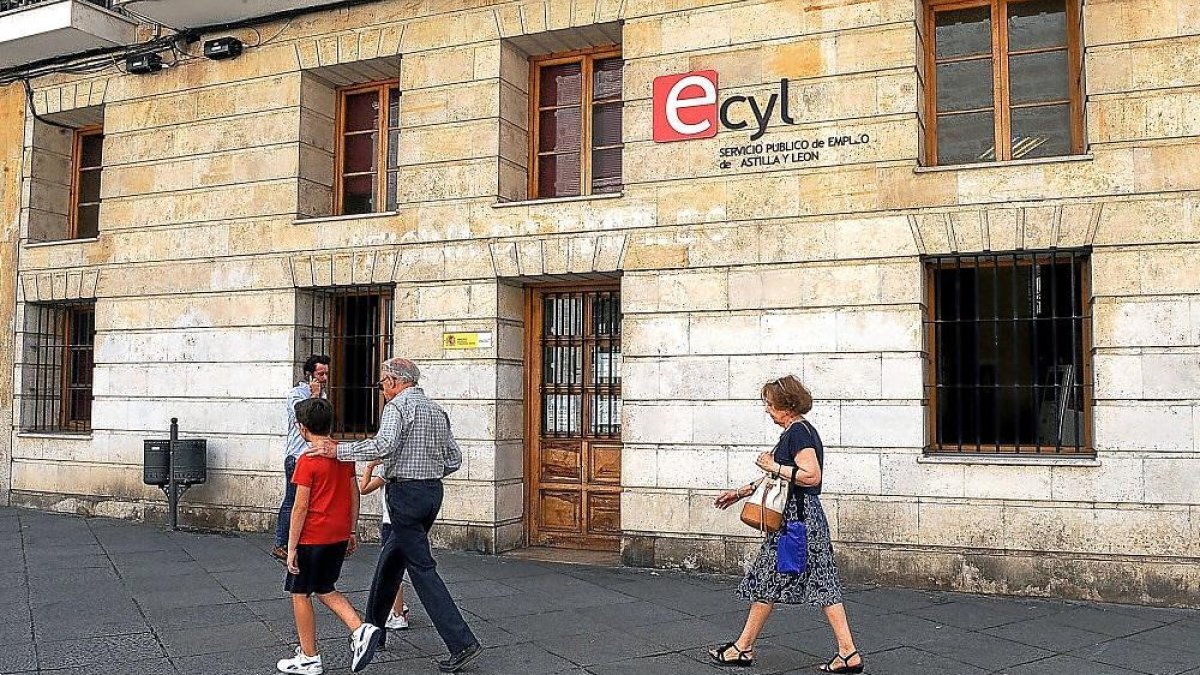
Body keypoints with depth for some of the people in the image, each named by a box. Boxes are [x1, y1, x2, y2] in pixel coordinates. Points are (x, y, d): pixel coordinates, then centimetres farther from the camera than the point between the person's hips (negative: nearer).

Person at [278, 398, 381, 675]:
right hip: (339, 537, 7)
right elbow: (354, 495, 10)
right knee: (325, 590, 20)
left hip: (312, 538, -7)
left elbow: (300, 507, -16)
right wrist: (351, 532, 18)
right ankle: (361, 629, 1)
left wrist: (291, 547, -11)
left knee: (300, 594, 9)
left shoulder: (308, 461, -15)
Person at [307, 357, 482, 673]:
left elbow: (384, 445, -28)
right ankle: (373, 627, 33)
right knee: (390, 558, 21)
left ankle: (462, 643, -10)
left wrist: (337, 450, -25)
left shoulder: (398, 406, -11)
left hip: (405, 493, -8)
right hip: (433, 491, 9)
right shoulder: (437, 410, 14)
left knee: (422, 568, -6)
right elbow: (454, 459, 14)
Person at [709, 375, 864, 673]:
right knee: (822, 583, 7)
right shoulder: (799, 430, 17)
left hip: (796, 518, -10)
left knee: (767, 581, 1)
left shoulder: (798, 432, -15)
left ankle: (743, 648, 13)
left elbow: (811, 476, -25)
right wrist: (741, 492, 27)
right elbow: (780, 478, 26)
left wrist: (774, 466, -17)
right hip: (808, 516, 10)